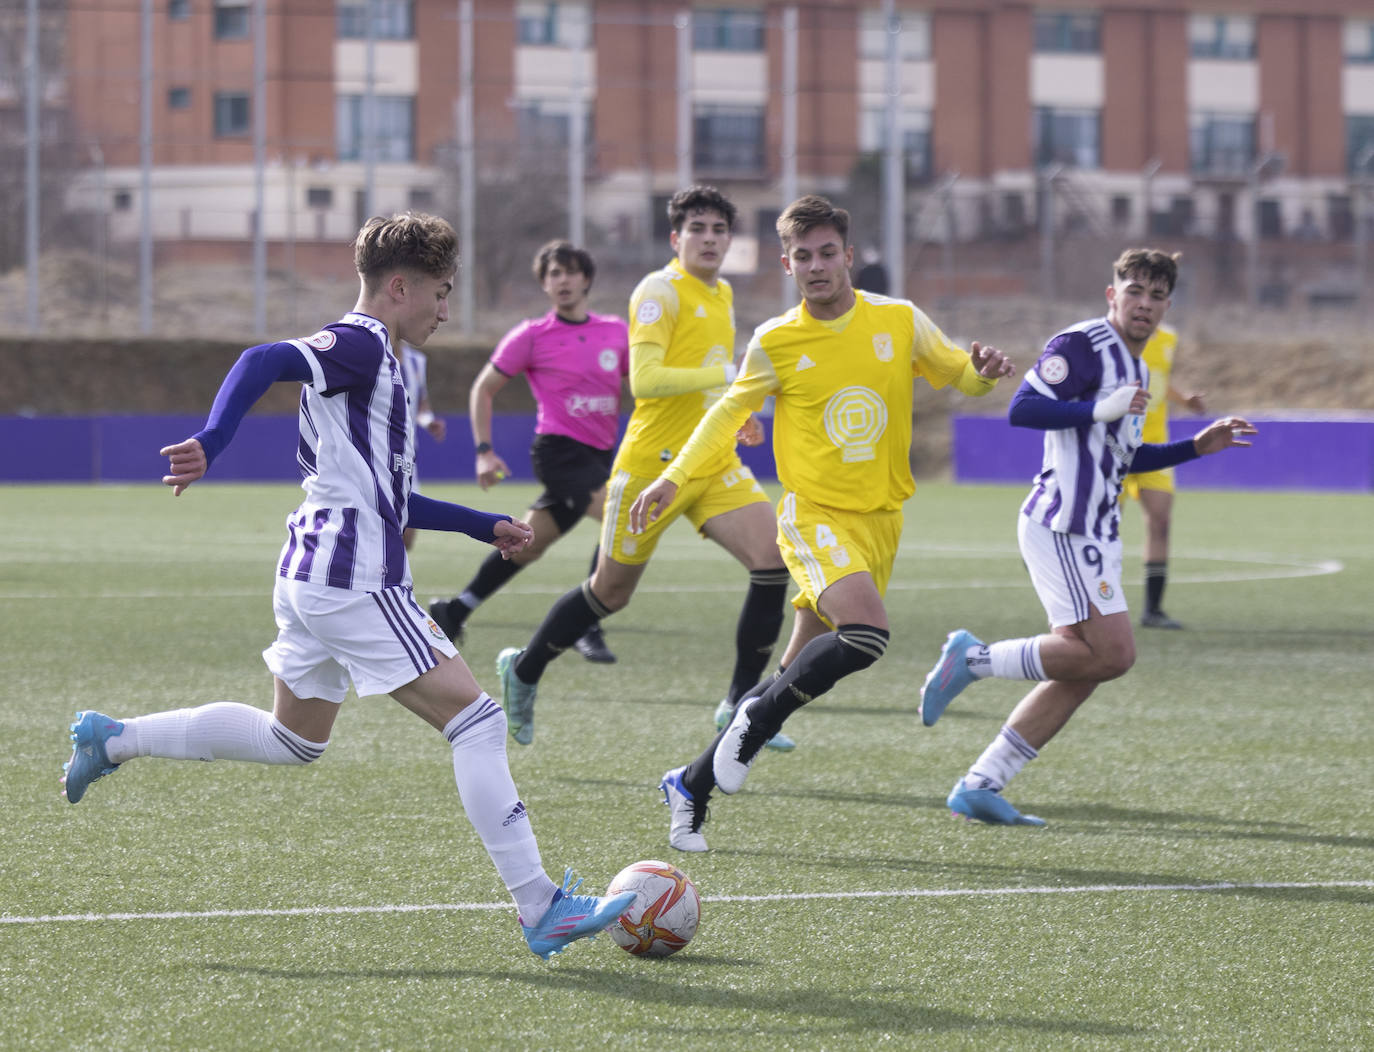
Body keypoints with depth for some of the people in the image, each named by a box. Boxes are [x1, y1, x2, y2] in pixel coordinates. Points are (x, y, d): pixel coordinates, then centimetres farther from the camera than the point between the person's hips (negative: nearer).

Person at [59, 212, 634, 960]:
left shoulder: (371, 358, 20)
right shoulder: (360, 346, -11)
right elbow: (263, 362, -28)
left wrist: (485, 526, 30)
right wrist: (209, 447, -42)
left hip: (311, 580, 11)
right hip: (356, 582, -11)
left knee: (293, 740, 25)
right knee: (475, 721, -10)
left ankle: (113, 740, 28)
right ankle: (541, 910, -12)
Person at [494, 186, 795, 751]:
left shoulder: (723, 294, 14)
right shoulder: (660, 291, -12)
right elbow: (644, 380, -24)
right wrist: (724, 374, -27)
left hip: (716, 464, 7)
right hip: (653, 463, -7)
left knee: (772, 557, -14)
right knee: (611, 590, 5)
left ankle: (740, 703, -7)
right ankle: (522, 670, 29)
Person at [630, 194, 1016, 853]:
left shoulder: (900, 322, 2)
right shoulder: (776, 342, -3)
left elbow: (956, 374, 14)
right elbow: (731, 411, 9)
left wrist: (982, 372, -10)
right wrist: (674, 478, 0)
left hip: (880, 518, 4)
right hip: (814, 513, -3)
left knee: (802, 672, 3)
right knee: (867, 635, -29)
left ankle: (691, 786, 15)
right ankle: (760, 716, -7)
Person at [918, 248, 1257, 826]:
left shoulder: (1136, 369, 20)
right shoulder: (1081, 345, -9)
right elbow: (1022, 409, -20)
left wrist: (1197, 447, 23)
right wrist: (1101, 410, -26)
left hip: (1094, 536, 10)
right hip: (1062, 527, -10)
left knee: (1084, 668, 4)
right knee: (1112, 652, -18)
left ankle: (980, 785, 5)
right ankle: (974, 656, -6)